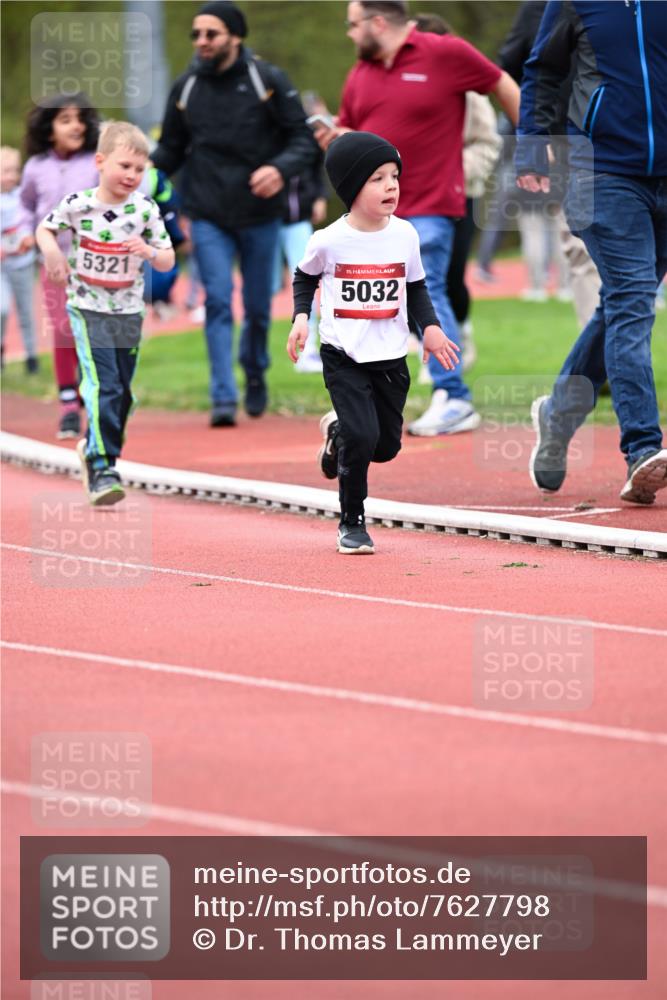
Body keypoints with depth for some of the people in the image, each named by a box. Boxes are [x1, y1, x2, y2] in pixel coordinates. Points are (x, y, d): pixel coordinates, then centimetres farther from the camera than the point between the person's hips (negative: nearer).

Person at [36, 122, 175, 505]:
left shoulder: (146, 209, -4)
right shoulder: (78, 204, -8)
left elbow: (168, 261, -1)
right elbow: (45, 228, 8)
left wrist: (150, 252, -23)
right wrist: (51, 250, -13)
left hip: (129, 312, 3)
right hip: (88, 309, -3)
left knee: (121, 393, 12)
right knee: (103, 385, -17)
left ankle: (96, 447, 35)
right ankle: (102, 468, -18)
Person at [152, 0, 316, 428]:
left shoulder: (268, 81, -5)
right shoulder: (186, 88, 3)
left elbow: (304, 140, -4)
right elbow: (171, 152, 11)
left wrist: (281, 169, -24)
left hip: (260, 215, -1)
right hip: (208, 218, 1)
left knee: (258, 306, 10)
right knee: (218, 301, -11)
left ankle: (255, 374, 37)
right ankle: (224, 398, -11)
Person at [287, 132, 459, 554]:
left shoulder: (405, 235, -2)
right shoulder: (329, 241, -11)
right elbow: (305, 277, 8)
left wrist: (430, 326, -1)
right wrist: (301, 317, -6)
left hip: (391, 358, 4)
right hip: (343, 357, -4)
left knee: (387, 446, 7)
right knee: (362, 436, -17)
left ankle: (338, 432, 42)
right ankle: (352, 522, 3)